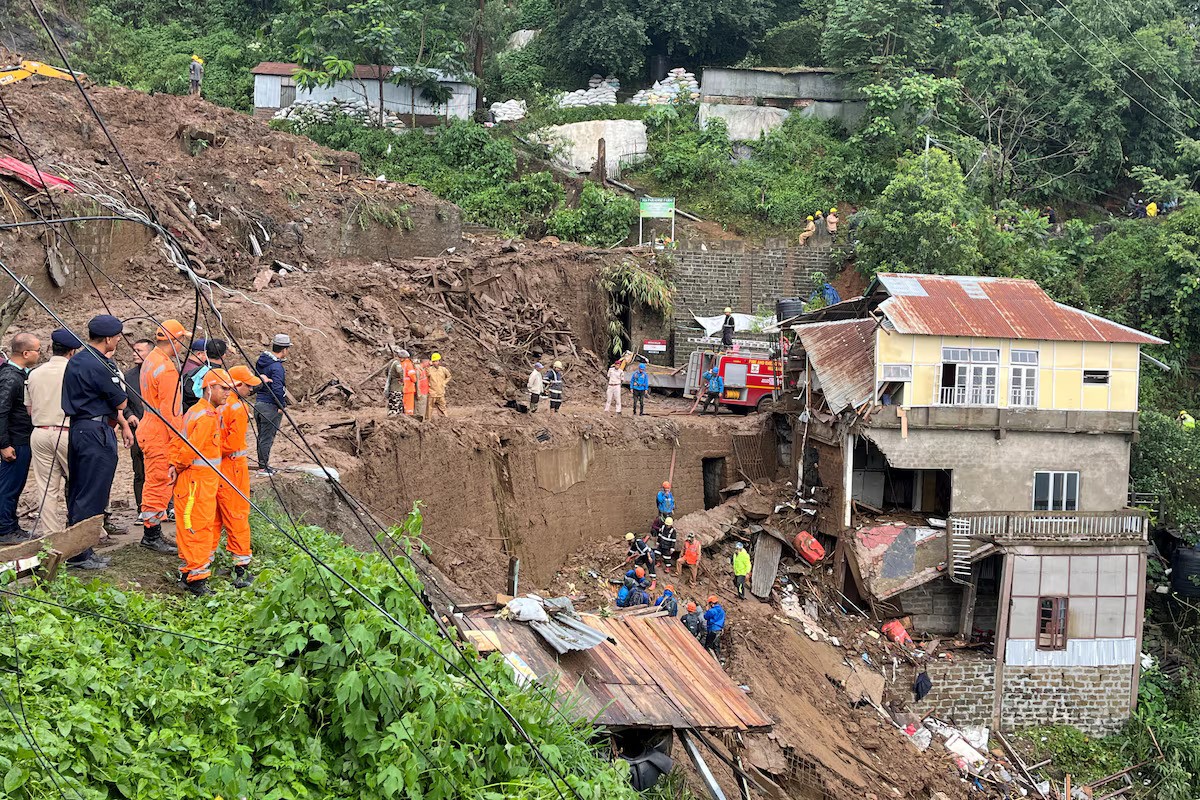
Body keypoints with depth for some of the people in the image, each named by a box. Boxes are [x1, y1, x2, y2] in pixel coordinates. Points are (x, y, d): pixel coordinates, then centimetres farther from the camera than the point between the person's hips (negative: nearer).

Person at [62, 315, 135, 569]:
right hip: (97, 432, -10)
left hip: (78, 428, 10)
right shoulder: (98, 365, -18)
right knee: (92, 496, -4)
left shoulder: (77, 360, 14)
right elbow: (121, 401, -10)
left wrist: (123, 424, 20)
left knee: (77, 492, 14)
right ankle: (80, 555, 0)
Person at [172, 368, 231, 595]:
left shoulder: (195, 411, 15)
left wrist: (175, 465, 7)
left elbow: (177, 441, 17)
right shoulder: (208, 416, -18)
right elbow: (191, 448, -21)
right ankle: (196, 578, -5)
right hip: (199, 479, -10)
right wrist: (179, 468, -5)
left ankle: (188, 571, 25)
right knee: (199, 527, -7)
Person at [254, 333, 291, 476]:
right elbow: (277, 388, -24)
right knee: (267, 438, -1)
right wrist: (282, 405, -15)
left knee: (261, 436, 17)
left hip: (258, 403, 9)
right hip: (270, 405, -9)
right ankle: (263, 467, 3)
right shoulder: (276, 366, -19)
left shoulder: (261, 361, 9)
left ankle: (263, 462, 28)